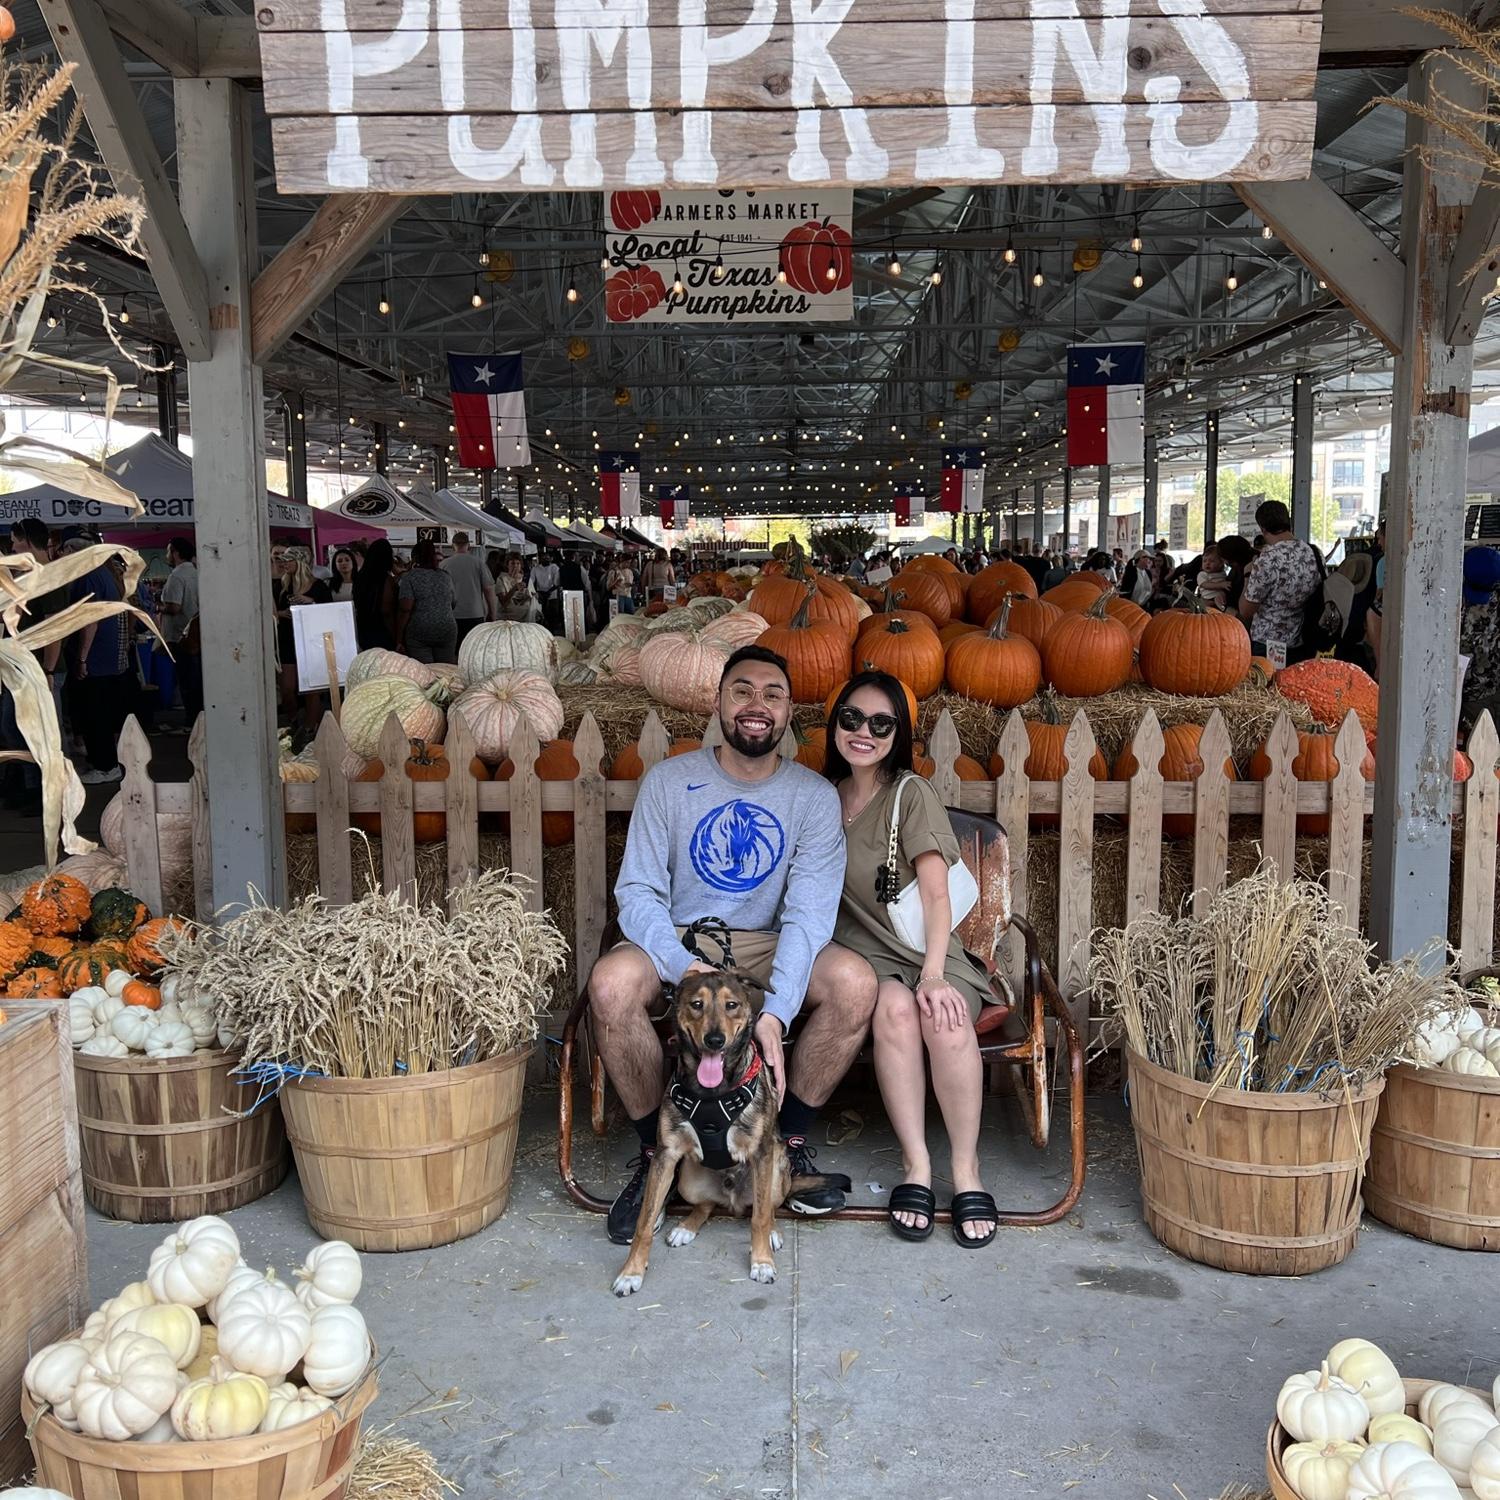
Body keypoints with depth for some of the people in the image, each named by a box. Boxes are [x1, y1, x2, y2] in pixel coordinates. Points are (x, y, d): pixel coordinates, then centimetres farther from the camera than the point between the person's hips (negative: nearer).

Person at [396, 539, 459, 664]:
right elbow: (453, 603, 20)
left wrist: (399, 640, -9)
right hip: (447, 631, 4)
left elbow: (405, 610, -11)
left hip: (419, 633, -4)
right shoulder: (446, 577, 11)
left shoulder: (410, 577, -4)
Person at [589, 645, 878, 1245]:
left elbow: (808, 912, -14)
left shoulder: (814, 796, -4)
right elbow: (638, 892, -7)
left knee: (856, 982, -29)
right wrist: (685, 968, -27)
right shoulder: (668, 780, -3)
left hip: (769, 947, 1)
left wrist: (776, 1010, -29)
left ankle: (791, 1140, -5)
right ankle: (656, 1150, -10)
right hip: (676, 942, 0)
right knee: (610, 982, -33)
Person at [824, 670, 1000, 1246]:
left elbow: (936, 894, -10)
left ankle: (966, 1170, -21)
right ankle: (915, 1165, -26)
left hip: (929, 949, -1)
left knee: (945, 1017, -34)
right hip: (865, 952, 2)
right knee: (895, 1008, -34)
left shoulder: (911, 793, -2)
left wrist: (933, 974, -25)